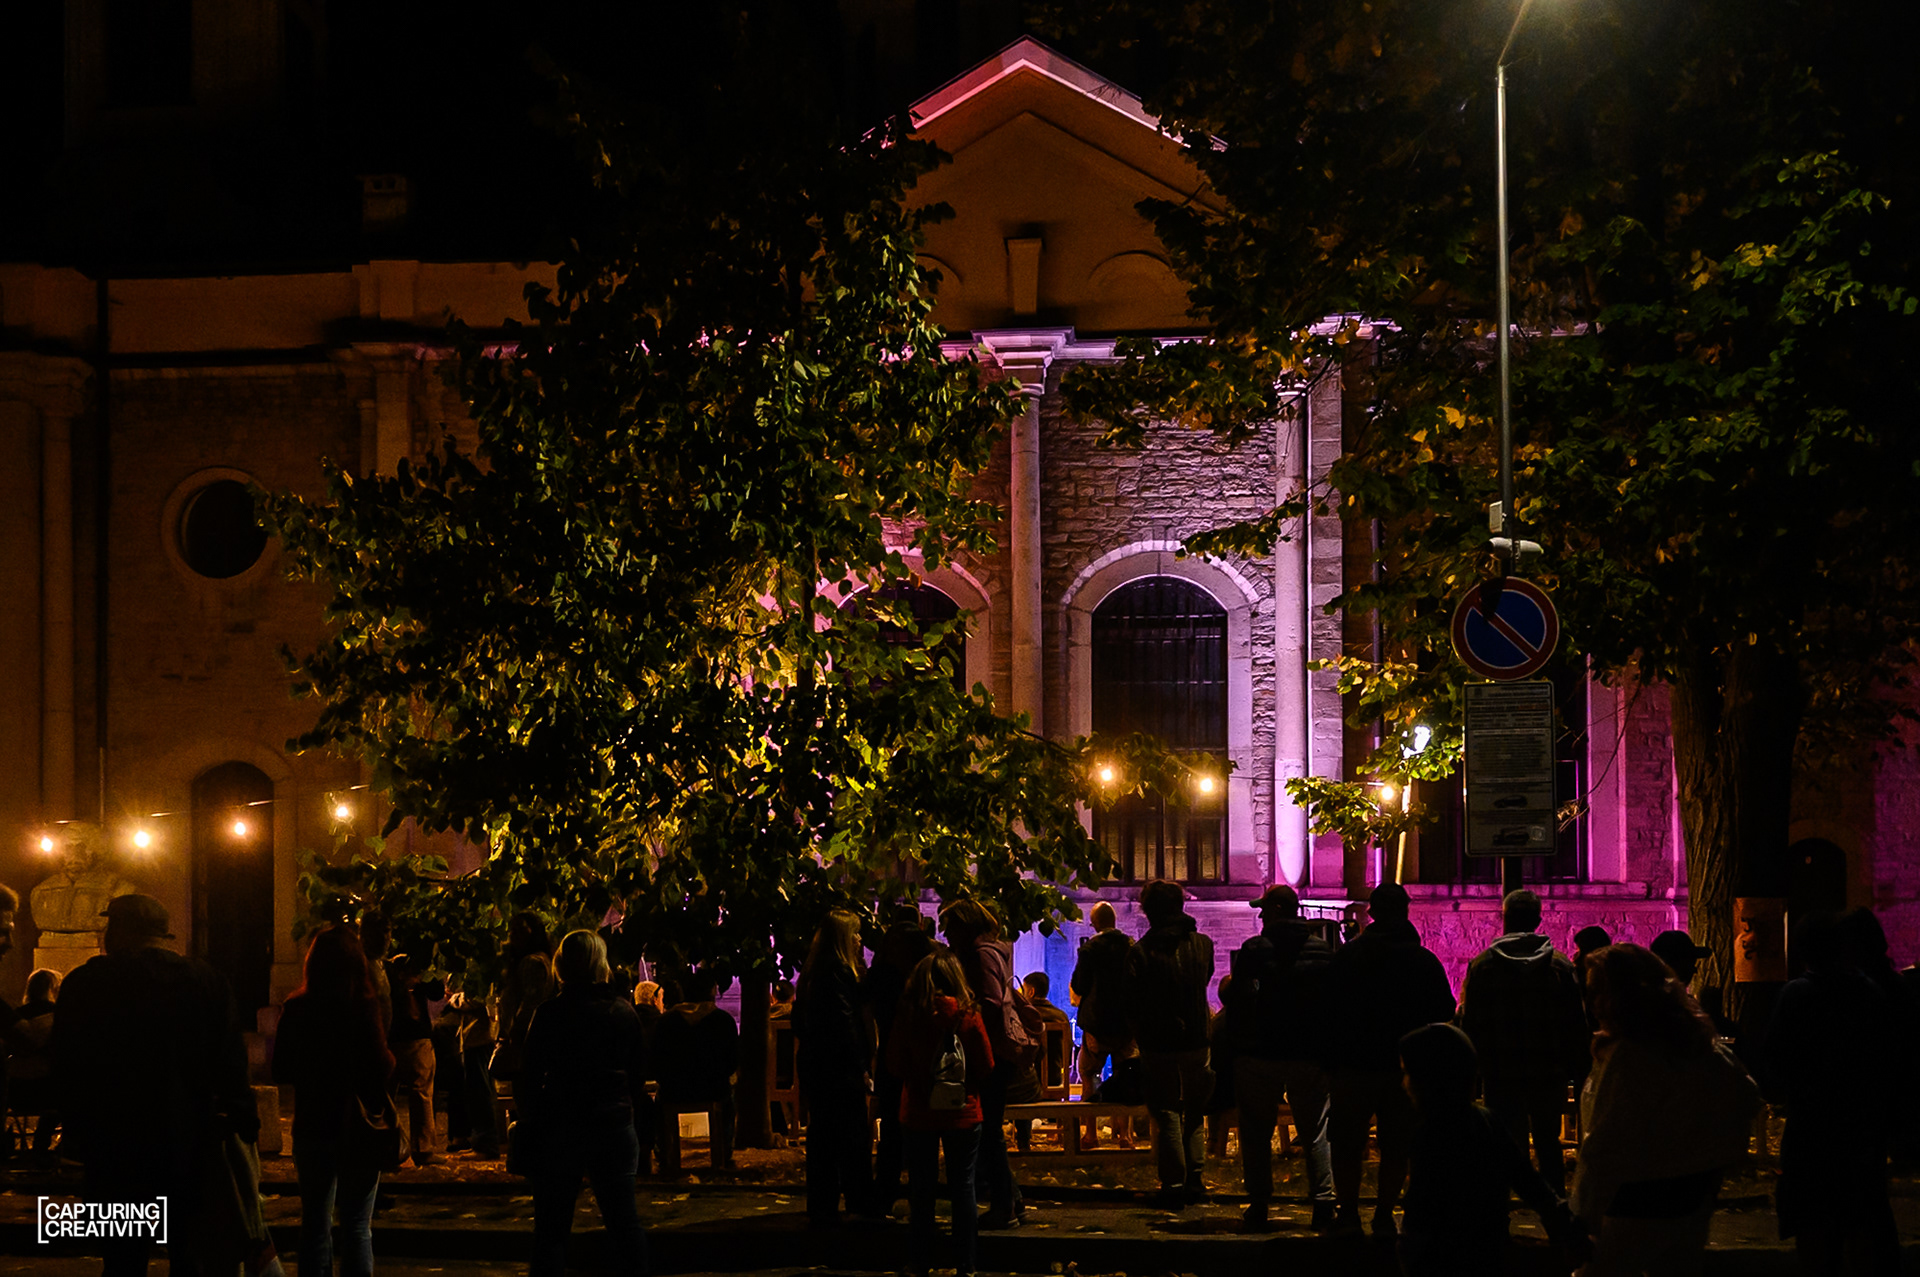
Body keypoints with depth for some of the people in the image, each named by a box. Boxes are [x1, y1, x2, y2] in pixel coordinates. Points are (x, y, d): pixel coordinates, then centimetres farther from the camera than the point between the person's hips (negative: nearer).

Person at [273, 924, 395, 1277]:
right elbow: (381, 1068, -17)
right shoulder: (363, 1007, -14)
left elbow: (281, 1072, 5)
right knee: (357, 1225, 5)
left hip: (311, 1128, 3)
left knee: (315, 1223, 12)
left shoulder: (295, 1009, -2)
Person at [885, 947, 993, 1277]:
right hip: (962, 1113, -1)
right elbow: (986, 1066, -2)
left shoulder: (907, 1015, -8)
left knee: (921, 1188, 9)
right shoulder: (967, 1015, -10)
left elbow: (894, 1063, 1)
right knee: (963, 1186, 5)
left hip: (918, 1112, 1)